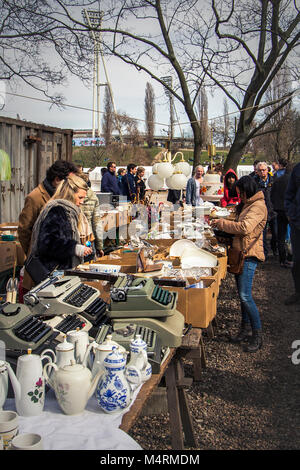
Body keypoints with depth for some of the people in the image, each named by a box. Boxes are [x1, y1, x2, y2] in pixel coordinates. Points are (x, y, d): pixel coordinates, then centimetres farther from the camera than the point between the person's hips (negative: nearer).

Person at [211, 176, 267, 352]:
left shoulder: (258, 206, -13)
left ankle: (257, 335, -2)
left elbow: (245, 227, -24)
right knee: (242, 294, 13)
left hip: (249, 255, -10)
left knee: (245, 296, -12)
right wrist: (223, 224, 8)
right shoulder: (247, 204, 19)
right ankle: (246, 328, 23)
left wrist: (222, 223, -14)